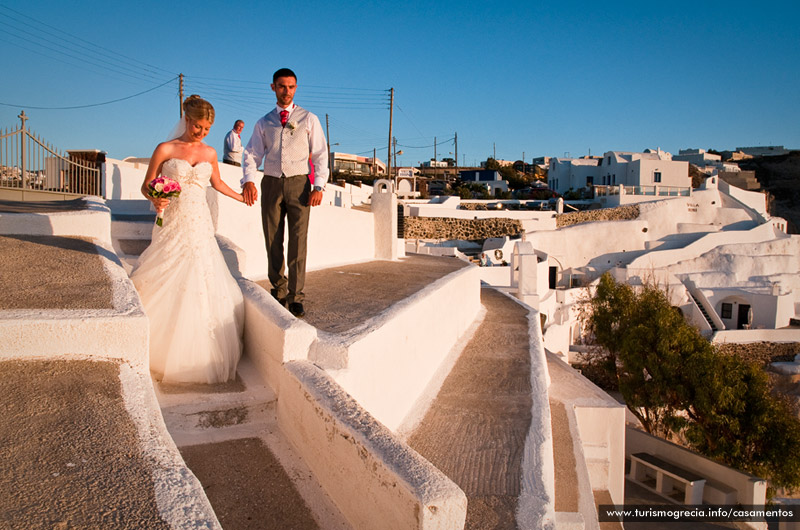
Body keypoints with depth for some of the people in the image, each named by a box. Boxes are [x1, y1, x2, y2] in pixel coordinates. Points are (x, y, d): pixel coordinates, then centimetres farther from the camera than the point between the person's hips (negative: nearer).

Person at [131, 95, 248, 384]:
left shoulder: (210, 153, 11)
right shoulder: (165, 149, 0)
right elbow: (146, 186, 4)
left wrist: (240, 197, 40)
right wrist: (155, 199, -18)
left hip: (200, 227, 3)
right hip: (172, 226, -3)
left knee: (203, 290, -4)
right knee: (165, 291, -7)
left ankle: (199, 357, 9)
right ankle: (164, 355, 10)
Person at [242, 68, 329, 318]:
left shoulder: (309, 119, 9)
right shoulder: (263, 123, 14)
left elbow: (320, 154, 4)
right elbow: (251, 154, 8)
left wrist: (318, 186, -9)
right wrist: (249, 180, -12)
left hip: (298, 184, -2)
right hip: (271, 184, 3)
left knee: (298, 242, -9)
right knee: (272, 243, 6)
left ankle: (296, 297, -4)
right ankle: (279, 291, 19)